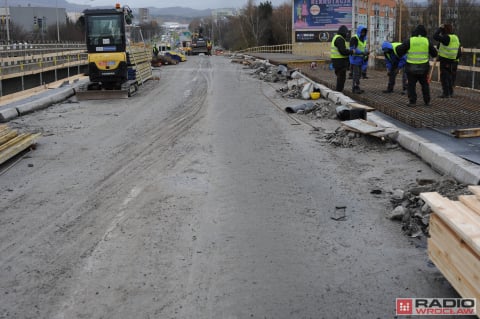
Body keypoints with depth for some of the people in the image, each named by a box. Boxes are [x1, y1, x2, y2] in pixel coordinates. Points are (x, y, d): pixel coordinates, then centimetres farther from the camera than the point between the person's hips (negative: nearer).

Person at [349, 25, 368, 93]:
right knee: (356, 74, -10)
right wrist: (362, 52, -25)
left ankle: (355, 88, 15)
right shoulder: (354, 38, -15)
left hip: (360, 59, 8)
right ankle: (356, 88, -7)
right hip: (355, 58, -8)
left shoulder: (364, 39, 11)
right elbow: (352, 49, -20)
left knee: (359, 74, 9)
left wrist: (366, 52, -6)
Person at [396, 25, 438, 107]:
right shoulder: (427, 41, 1)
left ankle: (412, 101, 2)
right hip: (423, 68, 2)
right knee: (425, 85, 15)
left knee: (411, 85, 6)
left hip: (411, 68, -2)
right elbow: (434, 54, 9)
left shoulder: (409, 41, -8)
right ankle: (427, 101, 18)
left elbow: (399, 50, -5)